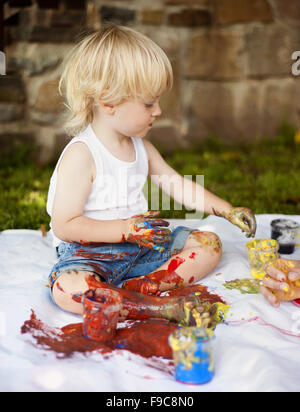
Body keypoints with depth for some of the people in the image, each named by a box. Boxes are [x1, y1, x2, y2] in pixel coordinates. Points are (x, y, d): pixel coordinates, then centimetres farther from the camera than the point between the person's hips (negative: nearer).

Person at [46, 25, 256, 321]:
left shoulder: (142, 148, 6)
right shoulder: (81, 155, -18)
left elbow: (180, 186, 14)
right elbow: (64, 226, -21)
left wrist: (228, 211, 9)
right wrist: (127, 229, -25)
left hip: (142, 248, 8)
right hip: (91, 254, -7)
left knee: (209, 244, -1)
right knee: (68, 290, -36)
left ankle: (138, 288, -20)